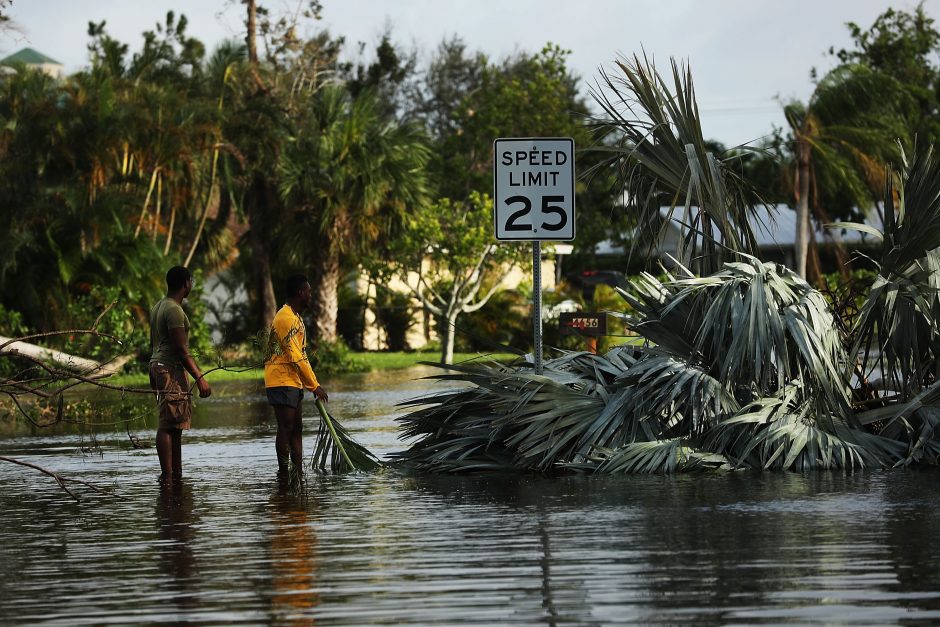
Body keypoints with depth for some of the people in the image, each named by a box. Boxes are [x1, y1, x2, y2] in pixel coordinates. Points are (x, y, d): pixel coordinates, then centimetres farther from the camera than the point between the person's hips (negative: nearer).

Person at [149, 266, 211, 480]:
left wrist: (154, 375, 27)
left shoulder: (158, 307, 16)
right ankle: (167, 476, -15)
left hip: (158, 366, 10)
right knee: (168, 425, -12)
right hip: (171, 369, -10)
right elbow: (181, 349, -18)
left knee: (175, 425, 12)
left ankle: (177, 474, 13)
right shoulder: (174, 310, -14)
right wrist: (199, 378, -19)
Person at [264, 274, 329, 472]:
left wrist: (312, 384, 16)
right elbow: (296, 357, -19)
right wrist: (315, 386, -16)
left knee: (296, 428, 8)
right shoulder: (286, 318, -16)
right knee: (286, 428, -10)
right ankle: (283, 473, -10)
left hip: (292, 381, 11)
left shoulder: (295, 317, 19)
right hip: (282, 381, -11)